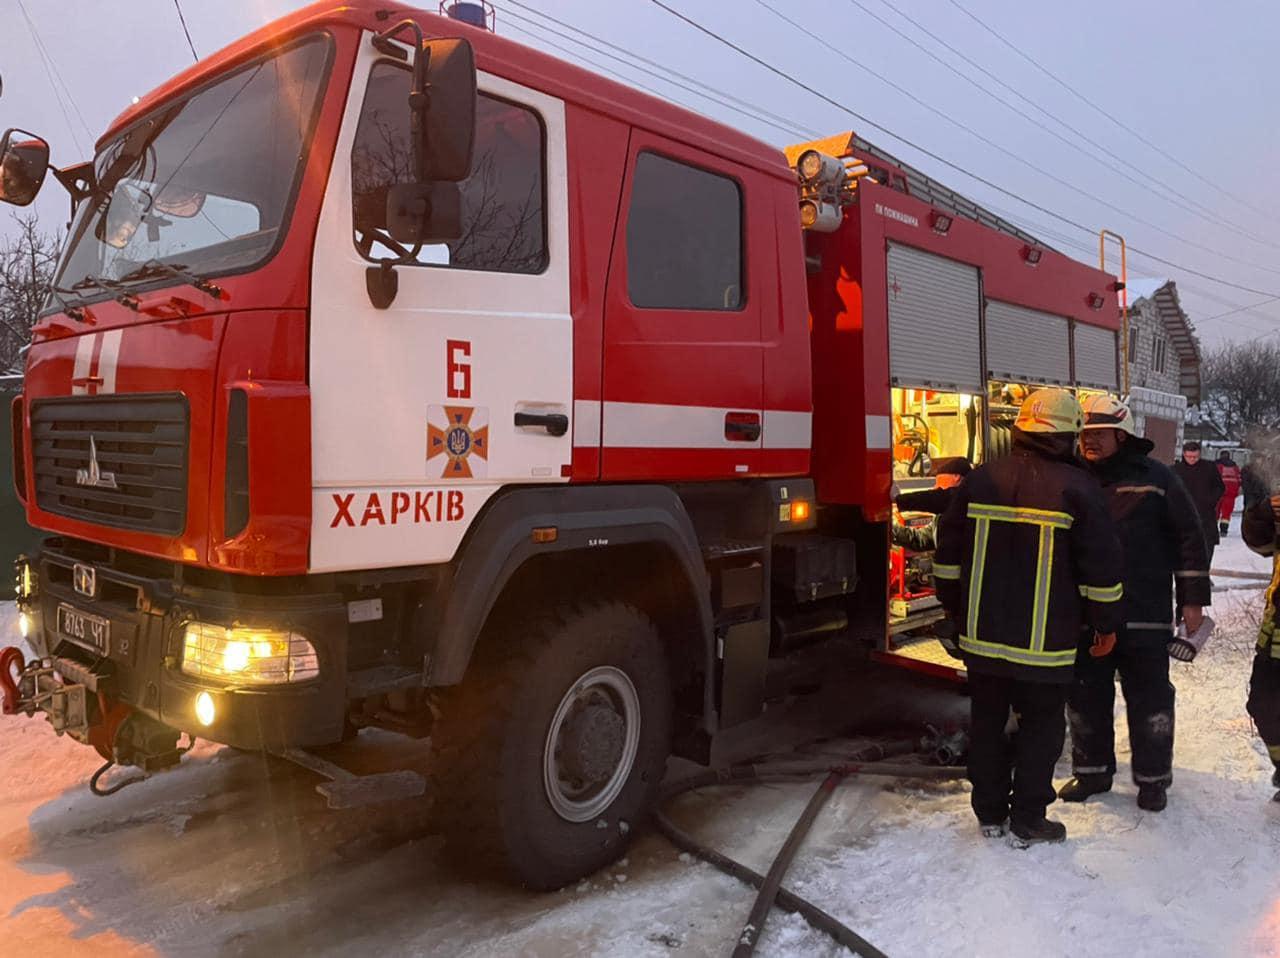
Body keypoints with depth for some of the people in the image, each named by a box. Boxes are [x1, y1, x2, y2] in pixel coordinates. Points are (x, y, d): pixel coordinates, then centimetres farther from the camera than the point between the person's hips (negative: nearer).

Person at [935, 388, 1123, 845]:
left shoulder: (980, 479, 1)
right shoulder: (1078, 489, -10)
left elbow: (948, 553, 8)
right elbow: (1101, 566, -6)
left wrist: (954, 605, 20)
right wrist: (1106, 623, 6)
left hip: (982, 635, 4)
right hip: (1045, 643, -4)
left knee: (987, 721, 15)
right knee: (1041, 726, 11)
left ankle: (990, 812, 25)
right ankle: (1028, 820, 17)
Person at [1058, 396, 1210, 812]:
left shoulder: (1155, 478, -2)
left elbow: (1190, 538, 0)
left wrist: (1193, 597, -3)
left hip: (1144, 616, -3)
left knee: (1149, 700, 8)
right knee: (1086, 698, 11)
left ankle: (1153, 778, 24)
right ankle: (1091, 771, 27)